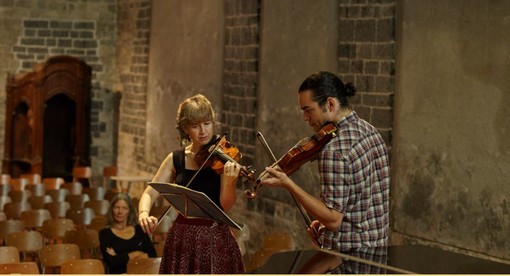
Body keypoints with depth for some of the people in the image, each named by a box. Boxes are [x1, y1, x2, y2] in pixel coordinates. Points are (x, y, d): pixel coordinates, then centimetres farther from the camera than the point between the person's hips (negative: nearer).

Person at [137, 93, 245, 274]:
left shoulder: (222, 158, -5)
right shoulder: (176, 159, 4)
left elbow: (226, 205, -14)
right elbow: (150, 193, 1)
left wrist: (230, 182, -34)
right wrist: (143, 213, -21)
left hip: (215, 240, -3)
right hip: (182, 240, 3)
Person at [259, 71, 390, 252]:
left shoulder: (335, 150, -22)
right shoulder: (370, 131, 6)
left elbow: (333, 219, -23)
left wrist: (288, 184, -21)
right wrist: (324, 222, 10)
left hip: (346, 252, -9)